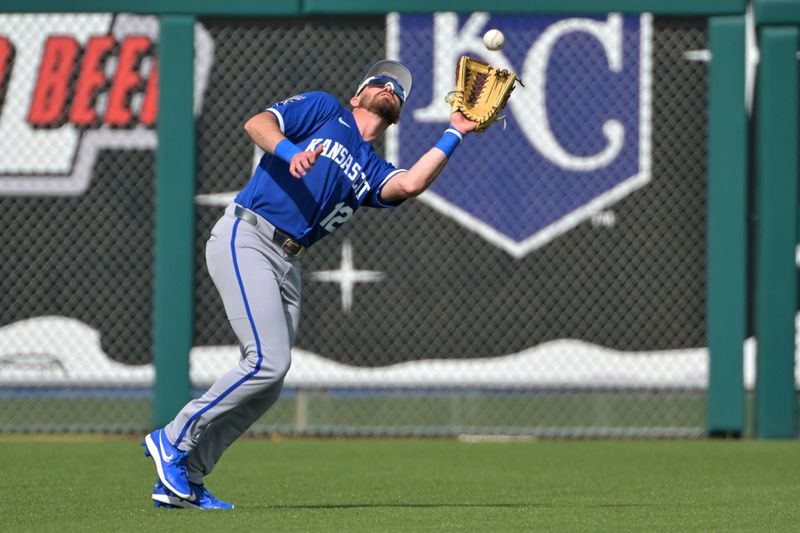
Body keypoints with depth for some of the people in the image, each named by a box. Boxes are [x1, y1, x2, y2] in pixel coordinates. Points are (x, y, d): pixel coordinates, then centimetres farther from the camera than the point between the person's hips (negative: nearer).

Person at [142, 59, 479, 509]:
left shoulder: (373, 173, 21)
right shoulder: (325, 109, 11)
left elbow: (410, 184, -2)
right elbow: (257, 123, -3)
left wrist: (454, 135, -1)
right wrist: (291, 152, -22)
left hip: (289, 265, 7)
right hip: (245, 240, -7)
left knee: (266, 390, 1)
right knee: (269, 361, -20)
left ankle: (182, 482, 8)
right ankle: (174, 438, -8)